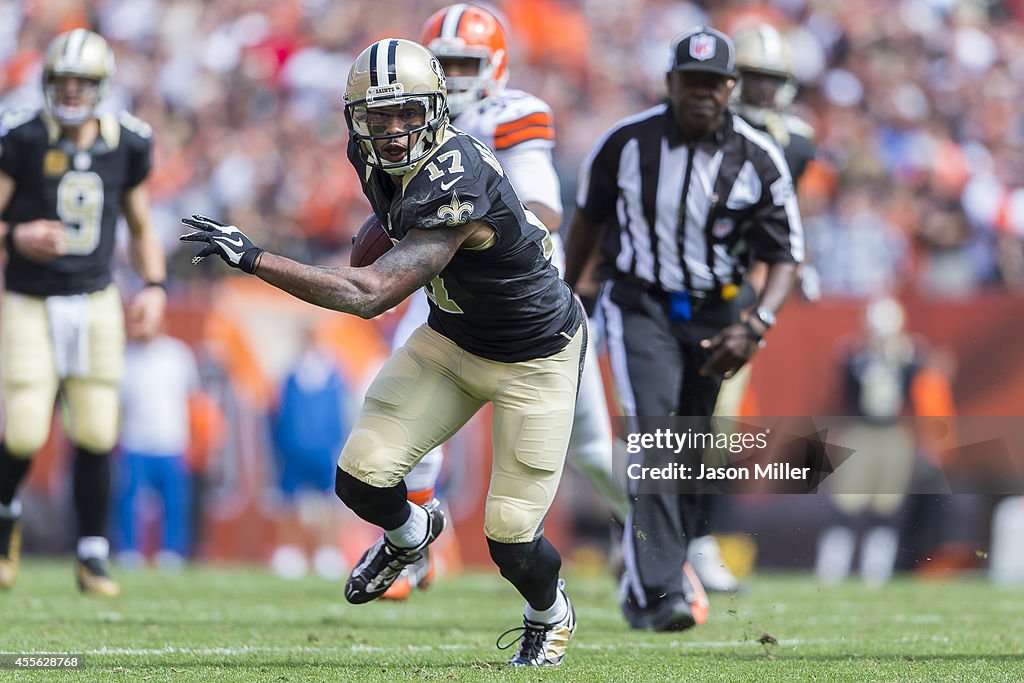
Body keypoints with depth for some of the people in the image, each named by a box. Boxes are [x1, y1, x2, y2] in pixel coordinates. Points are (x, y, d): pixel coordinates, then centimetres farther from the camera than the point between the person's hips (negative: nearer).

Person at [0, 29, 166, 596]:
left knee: (95, 436, -2)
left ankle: (92, 556, 11)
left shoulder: (125, 146, 2)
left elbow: (141, 228, 14)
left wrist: (154, 287, 1)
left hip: (95, 304, 3)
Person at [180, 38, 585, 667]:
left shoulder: (453, 186, -37)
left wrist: (253, 258, -45)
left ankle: (550, 616, 32)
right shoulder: (375, 157, -11)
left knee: (510, 539, -4)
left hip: (536, 360, -7)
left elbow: (371, 295, -43)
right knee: (362, 478, -8)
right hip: (452, 339, 7)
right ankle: (411, 533, 29)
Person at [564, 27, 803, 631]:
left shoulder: (757, 160, -9)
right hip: (640, 305, -2)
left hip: (713, 315, 2)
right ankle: (658, 594, -26)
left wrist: (757, 327, -19)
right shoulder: (628, 143, -9)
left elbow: (786, 253, -4)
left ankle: (646, 587, 26)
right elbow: (589, 217, 10)